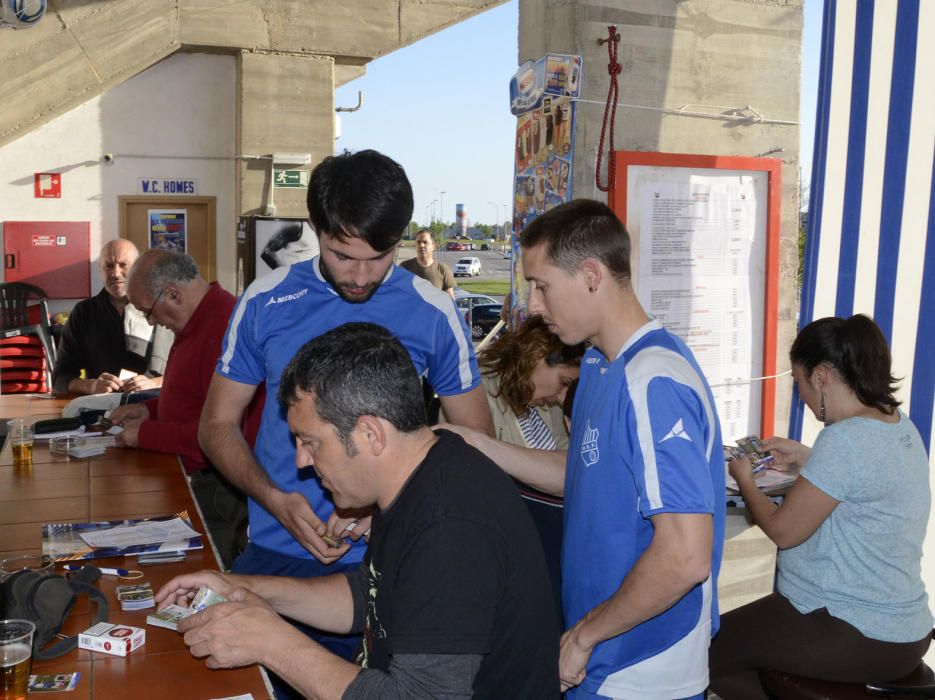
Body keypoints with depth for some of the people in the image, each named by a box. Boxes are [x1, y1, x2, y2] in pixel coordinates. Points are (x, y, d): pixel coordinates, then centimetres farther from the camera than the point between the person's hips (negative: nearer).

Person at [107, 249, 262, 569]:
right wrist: (150, 409, 10)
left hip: (217, 484, -10)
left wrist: (146, 434, -16)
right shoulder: (200, 319, 11)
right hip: (200, 477, 10)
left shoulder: (223, 327, -25)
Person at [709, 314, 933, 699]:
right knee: (742, 627, 26)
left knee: (709, 651, 3)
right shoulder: (898, 424, 3)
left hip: (861, 637, -9)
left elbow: (783, 531, -18)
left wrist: (745, 481, -2)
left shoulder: (844, 439, -26)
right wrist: (807, 458, 16)